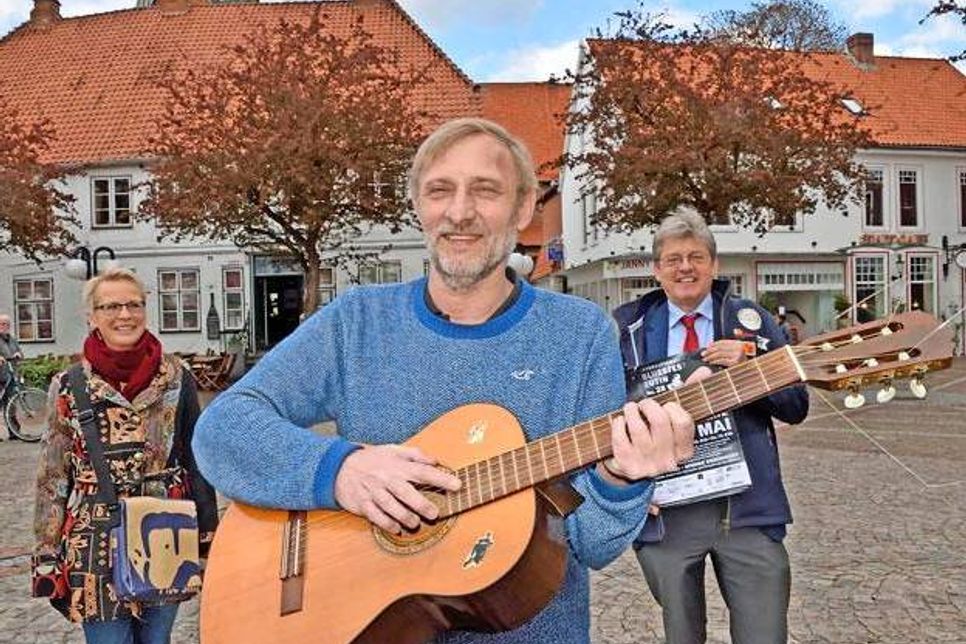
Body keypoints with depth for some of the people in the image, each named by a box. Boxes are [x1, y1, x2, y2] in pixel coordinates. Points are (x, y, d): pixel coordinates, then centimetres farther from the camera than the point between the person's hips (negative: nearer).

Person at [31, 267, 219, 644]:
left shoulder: (176, 379, -2)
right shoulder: (69, 387, -3)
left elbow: (195, 460, 3)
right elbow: (53, 477, 1)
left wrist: (209, 534, 4)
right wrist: (47, 556, 1)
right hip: (97, 547, -1)